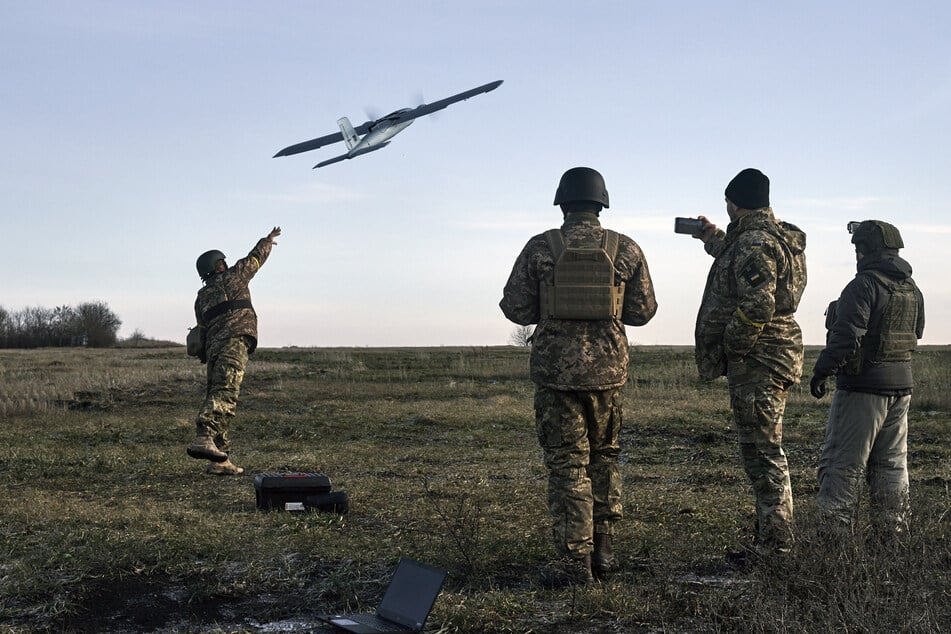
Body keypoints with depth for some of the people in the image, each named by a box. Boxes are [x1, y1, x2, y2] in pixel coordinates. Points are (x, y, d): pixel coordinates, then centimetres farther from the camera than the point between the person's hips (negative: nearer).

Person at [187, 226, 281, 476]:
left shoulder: (201, 297, 24)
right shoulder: (231, 277, 10)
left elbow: (203, 326, 22)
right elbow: (255, 258, 22)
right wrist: (268, 240, 40)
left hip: (212, 347, 7)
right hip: (234, 342, -7)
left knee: (215, 397, 6)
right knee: (225, 394, -21)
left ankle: (220, 461, 5)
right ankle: (205, 438, -41)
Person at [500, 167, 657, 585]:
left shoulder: (540, 248, -5)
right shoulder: (626, 250, 0)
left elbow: (515, 308, -3)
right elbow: (643, 311, 5)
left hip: (556, 369, -2)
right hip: (608, 367, 2)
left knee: (567, 464, 3)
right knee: (604, 457, 18)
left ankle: (575, 562, 2)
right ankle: (602, 550, 22)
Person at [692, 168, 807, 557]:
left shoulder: (754, 243, -17)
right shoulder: (775, 237, 17)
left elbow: (756, 306, -28)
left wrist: (732, 349, -16)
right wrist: (712, 239, 51)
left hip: (757, 360, -11)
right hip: (774, 356, 11)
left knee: (762, 454, -6)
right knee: (761, 452, 16)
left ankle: (774, 546, -1)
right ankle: (771, 538, 25)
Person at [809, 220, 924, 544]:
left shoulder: (864, 285, -16)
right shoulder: (912, 289, 10)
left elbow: (846, 337, -22)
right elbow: (915, 334, 21)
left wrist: (821, 371, -13)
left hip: (863, 387, -8)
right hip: (901, 384, 8)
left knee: (842, 463, -2)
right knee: (891, 464, 15)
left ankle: (835, 535, -2)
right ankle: (892, 535, 20)